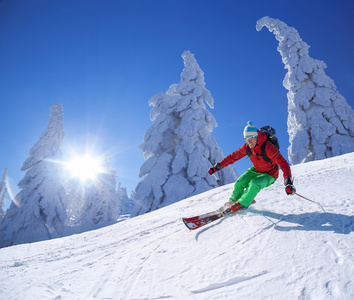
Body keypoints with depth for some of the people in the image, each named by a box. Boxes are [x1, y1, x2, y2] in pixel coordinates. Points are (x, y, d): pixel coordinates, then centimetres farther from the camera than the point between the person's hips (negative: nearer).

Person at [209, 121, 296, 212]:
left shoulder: (267, 147, -33)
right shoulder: (247, 147, -15)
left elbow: (282, 163, -38)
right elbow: (233, 156, -6)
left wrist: (288, 181, -52)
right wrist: (218, 166, -8)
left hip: (269, 175, -5)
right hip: (255, 170, 5)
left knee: (254, 184, -31)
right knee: (239, 183, -12)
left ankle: (241, 205, -13)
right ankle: (233, 201, 14)